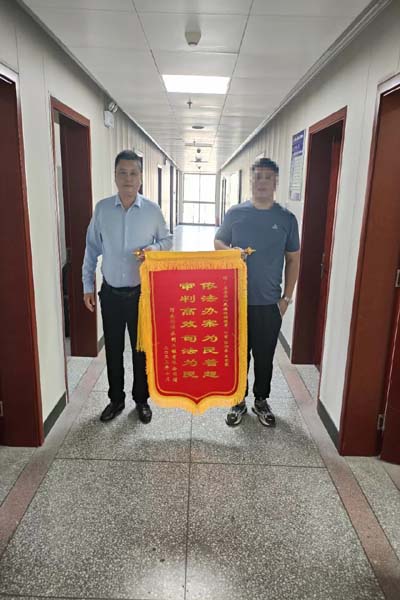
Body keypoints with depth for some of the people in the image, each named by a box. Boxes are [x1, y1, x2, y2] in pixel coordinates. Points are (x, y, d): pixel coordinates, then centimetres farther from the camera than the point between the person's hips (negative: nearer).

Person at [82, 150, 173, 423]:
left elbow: (167, 239, 7)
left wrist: (154, 248, -16)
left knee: (141, 348, 9)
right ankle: (116, 399, 31)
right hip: (110, 292, 1)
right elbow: (92, 247, 4)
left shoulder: (152, 210, -5)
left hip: (141, 292, -1)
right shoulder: (102, 208, -1)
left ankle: (141, 399, 29)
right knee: (113, 348, 12)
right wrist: (88, 285, 3)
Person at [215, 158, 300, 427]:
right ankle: (238, 401, 29)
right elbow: (218, 243, 12)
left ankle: (261, 400, 33)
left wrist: (287, 297, 1)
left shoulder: (287, 218, 1)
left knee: (265, 355, 12)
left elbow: (293, 259, 5)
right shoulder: (235, 213, 1)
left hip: (270, 303, 0)